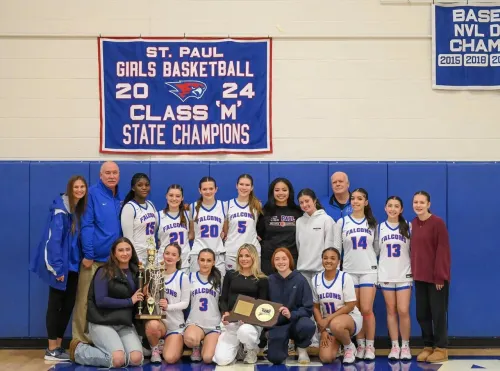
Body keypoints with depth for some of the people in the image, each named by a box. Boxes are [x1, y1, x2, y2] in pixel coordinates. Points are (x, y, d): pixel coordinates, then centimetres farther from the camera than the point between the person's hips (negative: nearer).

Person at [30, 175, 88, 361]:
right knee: (55, 304, -1)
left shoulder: (81, 209, 10)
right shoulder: (61, 209, -14)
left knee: (69, 304, 10)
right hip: (61, 265, -8)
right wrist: (57, 267, -22)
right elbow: (54, 238, -19)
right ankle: (51, 350, 5)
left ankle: (58, 346, 18)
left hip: (73, 265, 8)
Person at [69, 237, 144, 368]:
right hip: (102, 323, -5)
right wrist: (129, 301, -13)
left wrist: (143, 297, -5)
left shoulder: (135, 273, 11)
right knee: (118, 360, -25)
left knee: (136, 359, -19)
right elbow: (101, 301, -16)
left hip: (125, 324, 5)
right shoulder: (104, 272, -6)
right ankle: (79, 349, 1)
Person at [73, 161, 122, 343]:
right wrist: (88, 254, -15)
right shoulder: (92, 193, -8)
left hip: (113, 259, 6)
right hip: (94, 258, -6)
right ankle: (81, 341, 6)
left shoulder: (119, 199, 12)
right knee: (85, 301, -2)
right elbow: (86, 226, -12)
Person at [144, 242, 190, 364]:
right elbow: (147, 295, 9)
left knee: (170, 359, -20)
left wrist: (168, 306, -20)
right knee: (152, 326, -38)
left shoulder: (182, 277, -4)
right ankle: (155, 349, -5)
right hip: (156, 318, 1)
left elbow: (185, 303, -4)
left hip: (175, 324, -1)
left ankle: (177, 343, 17)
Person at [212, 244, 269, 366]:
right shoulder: (230, 275, 12)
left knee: (244, 331, -41)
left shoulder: (262, 280, 6)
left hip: (251, 321, -2)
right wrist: (225, 313, -11)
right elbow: (223, 299, 11)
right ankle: (239, 348, 21)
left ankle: (252, 350, -2)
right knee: (221, 360, -17)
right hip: (231, 321, 2)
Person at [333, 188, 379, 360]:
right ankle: (360, 345, 13)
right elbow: (336, 248, 3)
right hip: (349, 272, 0)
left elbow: (376, 248, 13)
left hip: (369, 271, 0)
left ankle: (370, 346, 3)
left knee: (367, 310, -7)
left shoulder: (372, 223, 7)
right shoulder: (342, 222, 4)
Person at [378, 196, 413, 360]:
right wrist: (375, 272, 7)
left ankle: (405, 346, 6)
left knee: (403, 311, -7)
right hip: (386, 276, 2)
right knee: (391, 311, 4)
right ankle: (394, 346, 10)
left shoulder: (408, 227, 2)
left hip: (404, 275, -2)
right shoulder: (380, 227, 7)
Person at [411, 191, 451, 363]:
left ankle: (441, 348, 11)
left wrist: (439, 276, -16)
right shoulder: (414, 224, 8)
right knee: (422, 313, 9)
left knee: (438, 312, 1)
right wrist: (414, 271, 7)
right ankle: (428, 346, 21)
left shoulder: (438, 223, -11)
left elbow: (442, 251, -13)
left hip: (436, 276, -6)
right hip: (420, 276, 6)